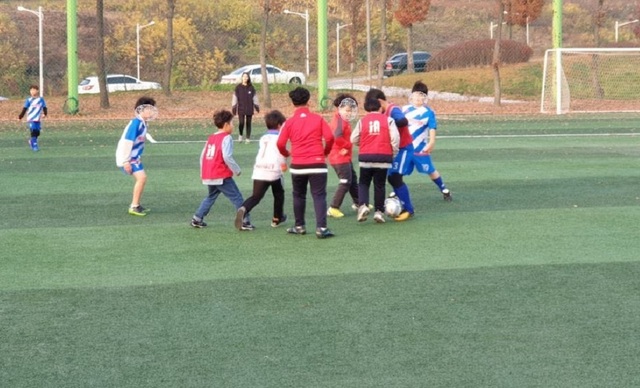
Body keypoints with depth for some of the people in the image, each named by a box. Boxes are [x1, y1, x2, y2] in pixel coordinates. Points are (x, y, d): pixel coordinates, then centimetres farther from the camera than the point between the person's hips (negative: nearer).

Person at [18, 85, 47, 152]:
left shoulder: (41, 99, 3)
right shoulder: (29, 100, -1)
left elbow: (44, 107, 5)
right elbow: (25, 108, 1)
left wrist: (44, 113, -14)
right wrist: (20, 116, -3)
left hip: (38, 119, 3)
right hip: (31, 119, -3)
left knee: (37, 132, 7)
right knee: (33, 132, -11)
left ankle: (31, 141, 33)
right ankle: (34, 146, -7)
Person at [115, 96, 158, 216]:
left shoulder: (143, 123, 7)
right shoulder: (136, 123, -21)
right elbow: (127, 141, -24)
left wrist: (138, 157, 20)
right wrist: (126, 161, -24)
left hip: (134, 157, 10)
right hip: (127, 158, -10)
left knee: (142, 178, 13)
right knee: (141, 177, -17)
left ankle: (135, 205, 23)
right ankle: (134, 206, -10)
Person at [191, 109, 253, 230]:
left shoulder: (211, 138, 15)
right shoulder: (226, 138, -9)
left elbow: (202, 156, 17)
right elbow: (227, 157, -20)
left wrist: (203, 173, 27)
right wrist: (237, 170, -10)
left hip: (208, 176, 8)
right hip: (222, 176, -8)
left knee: (211, 197, 26)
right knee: (237, 198, -2)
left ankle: (197, 219, 24)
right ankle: (245, 222, -5)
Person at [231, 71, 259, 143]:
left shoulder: (251, 87, 3)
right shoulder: (238, 87, -1)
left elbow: (255, 97, 8)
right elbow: (235, 97, 0)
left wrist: (257, 107, 4)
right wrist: (234, 108, -3)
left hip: (249, 109, 1)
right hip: (241, 109, -1)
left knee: (248, 123, 4)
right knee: (241, 123, -10)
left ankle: (248, 138, 13)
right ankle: (240, 135, 16)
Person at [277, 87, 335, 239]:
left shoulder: (290, 122, 1)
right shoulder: (318, 118, 0)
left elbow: (280, 143, -4)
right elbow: (329, 137, -7)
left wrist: (286, 154, 17)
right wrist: (326, 151, 11)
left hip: (298, 165, 1)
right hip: (317, 164, -1)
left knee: (299, 196, 17)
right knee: (319, 196, -1)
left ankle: (299, 226, 23)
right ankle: (321, 228, -12)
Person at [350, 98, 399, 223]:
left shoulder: (362, 121, 5)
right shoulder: (388, 120, 2)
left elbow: (353, 139, 5)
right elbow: (395, 138, -6)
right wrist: (394, 152, 9)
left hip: (365, 157, 0)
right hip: (383, 157, 0)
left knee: (363, 183, 13)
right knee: (379, 185, 10)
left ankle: (363, 205, -9)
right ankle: (379, 211, 7)